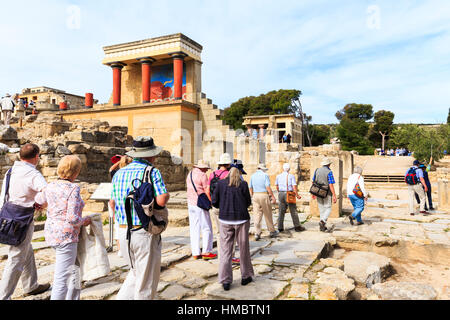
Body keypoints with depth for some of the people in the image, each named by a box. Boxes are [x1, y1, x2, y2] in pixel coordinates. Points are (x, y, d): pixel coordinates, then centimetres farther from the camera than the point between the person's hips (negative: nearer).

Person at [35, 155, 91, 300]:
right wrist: (84, 221, -4)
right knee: (62, 279, -2)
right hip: (66, 236, -9)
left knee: (76, 268, 23)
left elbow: (39, 199, 28)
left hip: (51, 233, 9)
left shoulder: (50, 187, 5)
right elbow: (72, 218, -23)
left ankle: (73, 298, 32)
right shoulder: (73, 189, -17)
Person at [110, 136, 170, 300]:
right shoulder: (152, 172, -11)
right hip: (145, 233, -6)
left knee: (136, 272, 25)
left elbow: (112, 202, 16)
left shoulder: (119, 173, 9)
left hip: (123, 232, 7)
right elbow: (161, 201, -23)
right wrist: (167, 195, -1)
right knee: (146, 282, 8)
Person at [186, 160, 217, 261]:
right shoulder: (202, 175, -12)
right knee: (207, 229, 2)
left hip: (190, 204, 8)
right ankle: (206, 252, 4)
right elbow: (207, 191, -11)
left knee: (194, 229, 9)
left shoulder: (190, 174, 12)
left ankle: (195, 253, 12)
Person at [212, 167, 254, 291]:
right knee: (244, 249, 13)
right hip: (241, 219, -1)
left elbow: (214, 202, 2)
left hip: (225, 220, 1)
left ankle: (225, 281, 7)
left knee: (225, 250, 7)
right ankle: (246, 276, 26)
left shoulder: (220, 183, 1)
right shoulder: (243, 184, -4)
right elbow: (248, 202, 1)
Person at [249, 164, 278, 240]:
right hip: (264, 195, -4)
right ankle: (272, 232, 21)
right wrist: (273, 197, -8)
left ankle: (257, 233, 1)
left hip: (255, 196, 4)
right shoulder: (265, 175, -5)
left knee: (257, 215, 5)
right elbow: (268, 187, -12)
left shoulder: (253, 176, 10)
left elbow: (250, 188, 10)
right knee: (268, 215, 8)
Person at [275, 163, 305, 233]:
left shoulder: (278, 176, 6)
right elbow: (294, 187, -11)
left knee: (281, 211, 7)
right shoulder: (291, 176, -5)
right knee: (293, 211, 5)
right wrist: (297, 195, -1)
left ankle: (280, 228, 9)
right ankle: (297, 226, 9)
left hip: (281, 194, 3)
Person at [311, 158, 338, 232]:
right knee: (328, 209, 4)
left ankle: (323, 227, 14)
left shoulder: (317, 170, 5)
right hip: (327, 193, -5)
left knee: (321, 210, 11)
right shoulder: (329, 172, -12)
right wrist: (334, 196, -15)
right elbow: (331, 185, -17)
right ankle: (323, 221, -20)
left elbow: (313, 182, 8)